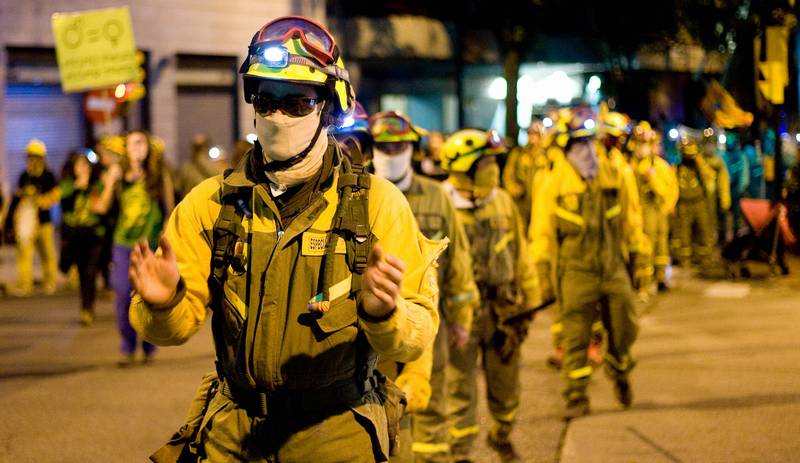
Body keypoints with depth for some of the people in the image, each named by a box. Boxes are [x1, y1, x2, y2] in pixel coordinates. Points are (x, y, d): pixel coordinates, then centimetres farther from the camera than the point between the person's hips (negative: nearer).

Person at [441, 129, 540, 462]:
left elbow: (519, 254, 11)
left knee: (505, 384, 17)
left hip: (502, 310, 5)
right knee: (461, 387, 4)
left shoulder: (502, 202, 4)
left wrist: (527, 303, 12)